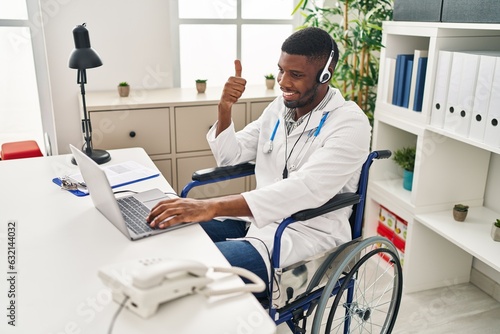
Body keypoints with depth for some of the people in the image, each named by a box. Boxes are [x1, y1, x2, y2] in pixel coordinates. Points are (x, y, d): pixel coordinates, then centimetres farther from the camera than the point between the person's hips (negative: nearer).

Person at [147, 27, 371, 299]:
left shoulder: (350, 123, -15)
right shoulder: (280, 106, 7)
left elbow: (304, 190, -31)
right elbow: (230, 157, 12)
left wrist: (211, 207, -39)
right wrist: (225, 108, -8)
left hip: (308, 232, -7)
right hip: (258, 217, 7)